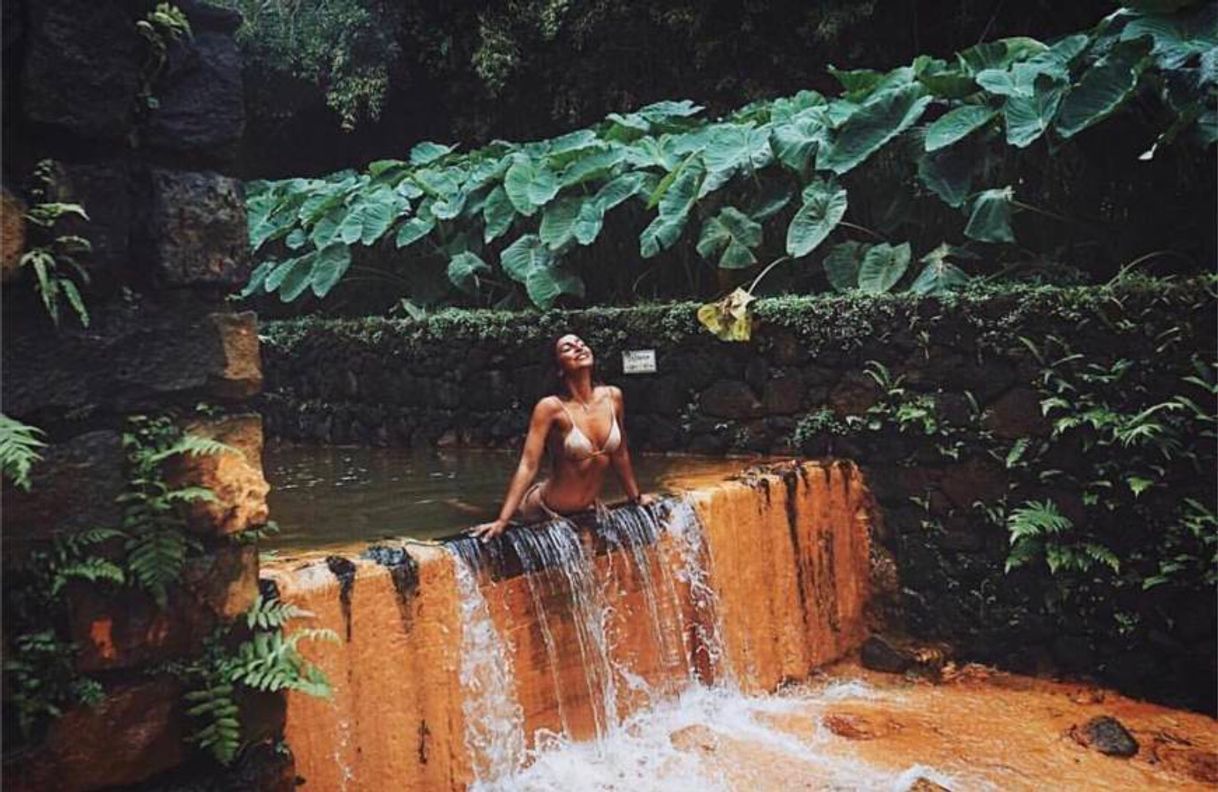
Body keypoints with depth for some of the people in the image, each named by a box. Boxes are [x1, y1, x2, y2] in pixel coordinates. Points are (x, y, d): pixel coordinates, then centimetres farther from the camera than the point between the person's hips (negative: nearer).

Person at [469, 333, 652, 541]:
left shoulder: (612, 397, -6)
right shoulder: (551, 407, -21)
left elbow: (620, 453, 7)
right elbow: (528, 465, -24)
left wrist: (636, 497, 16)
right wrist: (502, 521, -29)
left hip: (586, 509, 6)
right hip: (548, 511, -5)